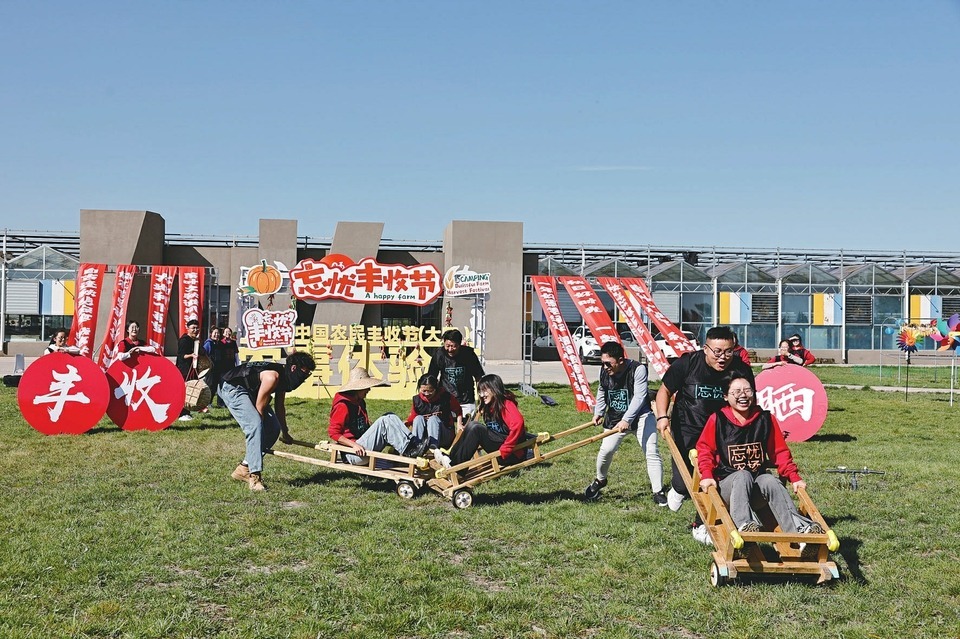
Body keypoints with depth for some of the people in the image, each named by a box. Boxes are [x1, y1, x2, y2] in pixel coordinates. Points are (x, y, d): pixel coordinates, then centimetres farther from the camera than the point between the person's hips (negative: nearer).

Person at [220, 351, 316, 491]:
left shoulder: (283, 377, 3)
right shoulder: (273, 376, -27)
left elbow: (279, 406, 17)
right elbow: (259, 408, -23)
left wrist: (285, 432, 26)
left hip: (250, 391, 10)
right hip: (231, 387, -10)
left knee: (274, 429, 3)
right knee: (255, 425, -28)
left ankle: (243, 469, 10)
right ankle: (254, 475, -29)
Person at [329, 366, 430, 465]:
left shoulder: (359, 402, 17)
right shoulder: (343, 405, -11)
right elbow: (333, 432, -16)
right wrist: (354, 445, -25)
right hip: (352, 454, -9)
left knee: (389, 417, -4)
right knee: (383, 421, -22)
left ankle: (413, 442, -21)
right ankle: (408, 451, -25)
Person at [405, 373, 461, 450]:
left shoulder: (446, 397, -6)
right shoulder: (417, 399, 0)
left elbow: (458, 411, 8)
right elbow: (413, 416, 7)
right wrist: (406, 423, -15)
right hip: (424, 437, 2)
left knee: (433, 418, -29)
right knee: (418, 418, -22)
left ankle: (433, 446, -52)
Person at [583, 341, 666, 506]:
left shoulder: (638, 369, -24)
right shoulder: (605, 371, -7)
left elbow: (639, 397, -30)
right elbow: (601, 392, 13)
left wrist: (626, 420, -39)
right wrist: (598, 412, 2)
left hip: (640, 415, -4)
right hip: (615, 417, 4)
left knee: (651, 451, -14)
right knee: (606, 449, -4)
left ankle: (658, 492, -5)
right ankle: (600, 480, 25)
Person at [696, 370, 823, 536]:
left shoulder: (766, 419, 9)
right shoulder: (717, 420, 1)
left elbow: (780, 452, 12)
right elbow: (705, 449, 1)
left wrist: (794, 477, 3)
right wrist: (707, 475, -15)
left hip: (756, 486, 2)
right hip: (726, 485, -2)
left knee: (770, 481, -31)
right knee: (743, 475, -35)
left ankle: (799, 527, -48)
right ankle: (744, 524, -55)